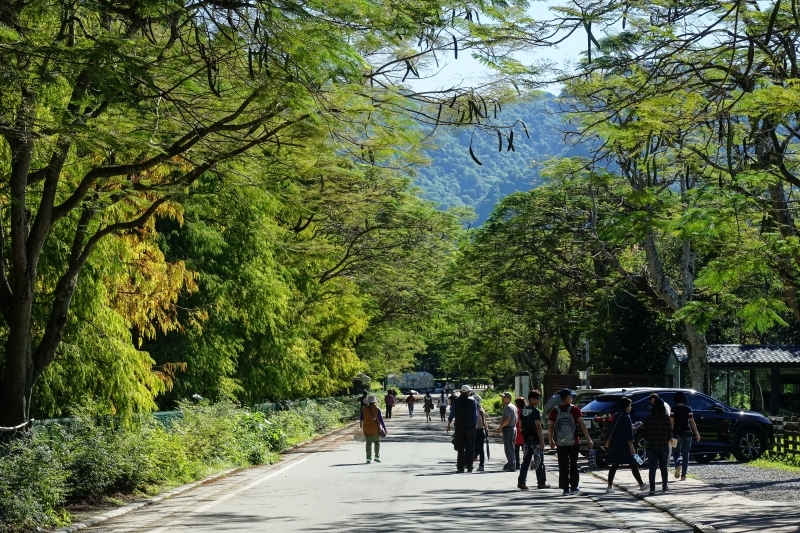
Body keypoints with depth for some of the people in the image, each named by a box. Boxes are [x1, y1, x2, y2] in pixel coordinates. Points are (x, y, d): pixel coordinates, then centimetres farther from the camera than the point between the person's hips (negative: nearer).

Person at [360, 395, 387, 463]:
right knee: (377, 442, 13)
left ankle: (368, 458, -1)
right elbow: (381, 419, -8)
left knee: (369, 443, 6)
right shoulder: (377, 409, -7)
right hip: (375, 428, -2)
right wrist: (384, 428, -3)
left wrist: (360, 424, 32)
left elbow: (361, 418, 11)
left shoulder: (364, 409, 0)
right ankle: (377, 456, 5)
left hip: (367, 428, 2)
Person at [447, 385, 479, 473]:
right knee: (470, 447, 10)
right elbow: (475, 415, -2)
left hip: (459, 427, 0)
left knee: (460, 448, 2)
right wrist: (475, 425, 5)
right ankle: (469, 466, 10)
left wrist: (448, 425, 11)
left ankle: (460, 467, -4)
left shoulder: (456, 401, 0)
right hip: (470, 427, 0)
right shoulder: (472, 401, -2)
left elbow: (452, 414, 2)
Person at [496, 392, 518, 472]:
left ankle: (511, 466, -9)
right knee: (511, 448, 16)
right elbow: (516, 419, 21)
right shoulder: (514, 407, 17)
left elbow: (507, 419, -25)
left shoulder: (507, 407, -15)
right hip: (513, 428, 10)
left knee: (508, 448, -8)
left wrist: (500, 427, -19)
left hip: (508, 429, -10)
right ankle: (511, 464, 23)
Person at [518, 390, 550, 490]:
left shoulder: (523, 410, 9)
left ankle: (521, 481, 3)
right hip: (535, 438, -7)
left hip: (526, 437, 7)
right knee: (539, 461, 3)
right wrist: (542, 440, -19)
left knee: (526, 460, 9)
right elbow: (538, 427, -20)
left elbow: (520, 425, 13)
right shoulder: (535, 411, -16)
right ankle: (541, 483, 8)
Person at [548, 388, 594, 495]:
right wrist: (588, 439, -4)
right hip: (574, 443, -1)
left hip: (560, 444, 1)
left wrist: (551, 440, 13)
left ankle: (565, 489, 4)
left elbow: (550, 427, 1)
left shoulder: (555, 411, 0)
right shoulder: (575, 410, -5)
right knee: (573, 465, 13)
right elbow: (582, 425, -7)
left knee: (563, 467, 5)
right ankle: (574, 487, 14)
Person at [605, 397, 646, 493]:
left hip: (616, 445, 7)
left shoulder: (616, 416, 11)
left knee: (614, 465, 6)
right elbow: (628, 434, -17)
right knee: (633, 465, 2)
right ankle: (641, 485, 6)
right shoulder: (626, 417, -13)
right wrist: (631, 446, -18)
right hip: (625, 445, -7)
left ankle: (610, 486, 0)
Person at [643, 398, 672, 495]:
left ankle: (652, 489, -8)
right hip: (664, 446, 1)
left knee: (652, 468, 0)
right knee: (663, 467, 17)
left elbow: (646, 432, -4)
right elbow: (670, 433, -4)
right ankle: (664, 487, 29)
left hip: (652, 446, -1)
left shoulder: (649, 417, -6)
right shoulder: (666, 418, -6)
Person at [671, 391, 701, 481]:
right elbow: (692, 422, -3)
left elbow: (672, 422, -10)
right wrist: (697, 433, 2)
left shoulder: (674, 409, -4)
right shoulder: (688, 409, 0)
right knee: (685, 454, 10)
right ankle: (683, 475, 7)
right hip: (687, 433, 1)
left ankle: (678, 465, -17)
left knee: (677, 452, 13)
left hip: (677, 433, -1)